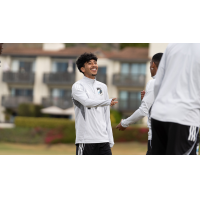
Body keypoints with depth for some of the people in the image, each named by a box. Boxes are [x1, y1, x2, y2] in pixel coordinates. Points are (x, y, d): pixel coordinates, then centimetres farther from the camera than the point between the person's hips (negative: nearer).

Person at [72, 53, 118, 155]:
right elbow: (87, 102, -24)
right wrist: (108, 101, -30)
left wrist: (110, 140, 13)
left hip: (103, 139, 6)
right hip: (85, 139, -6)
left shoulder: (103, 87, 17)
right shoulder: (77, 86, -2)